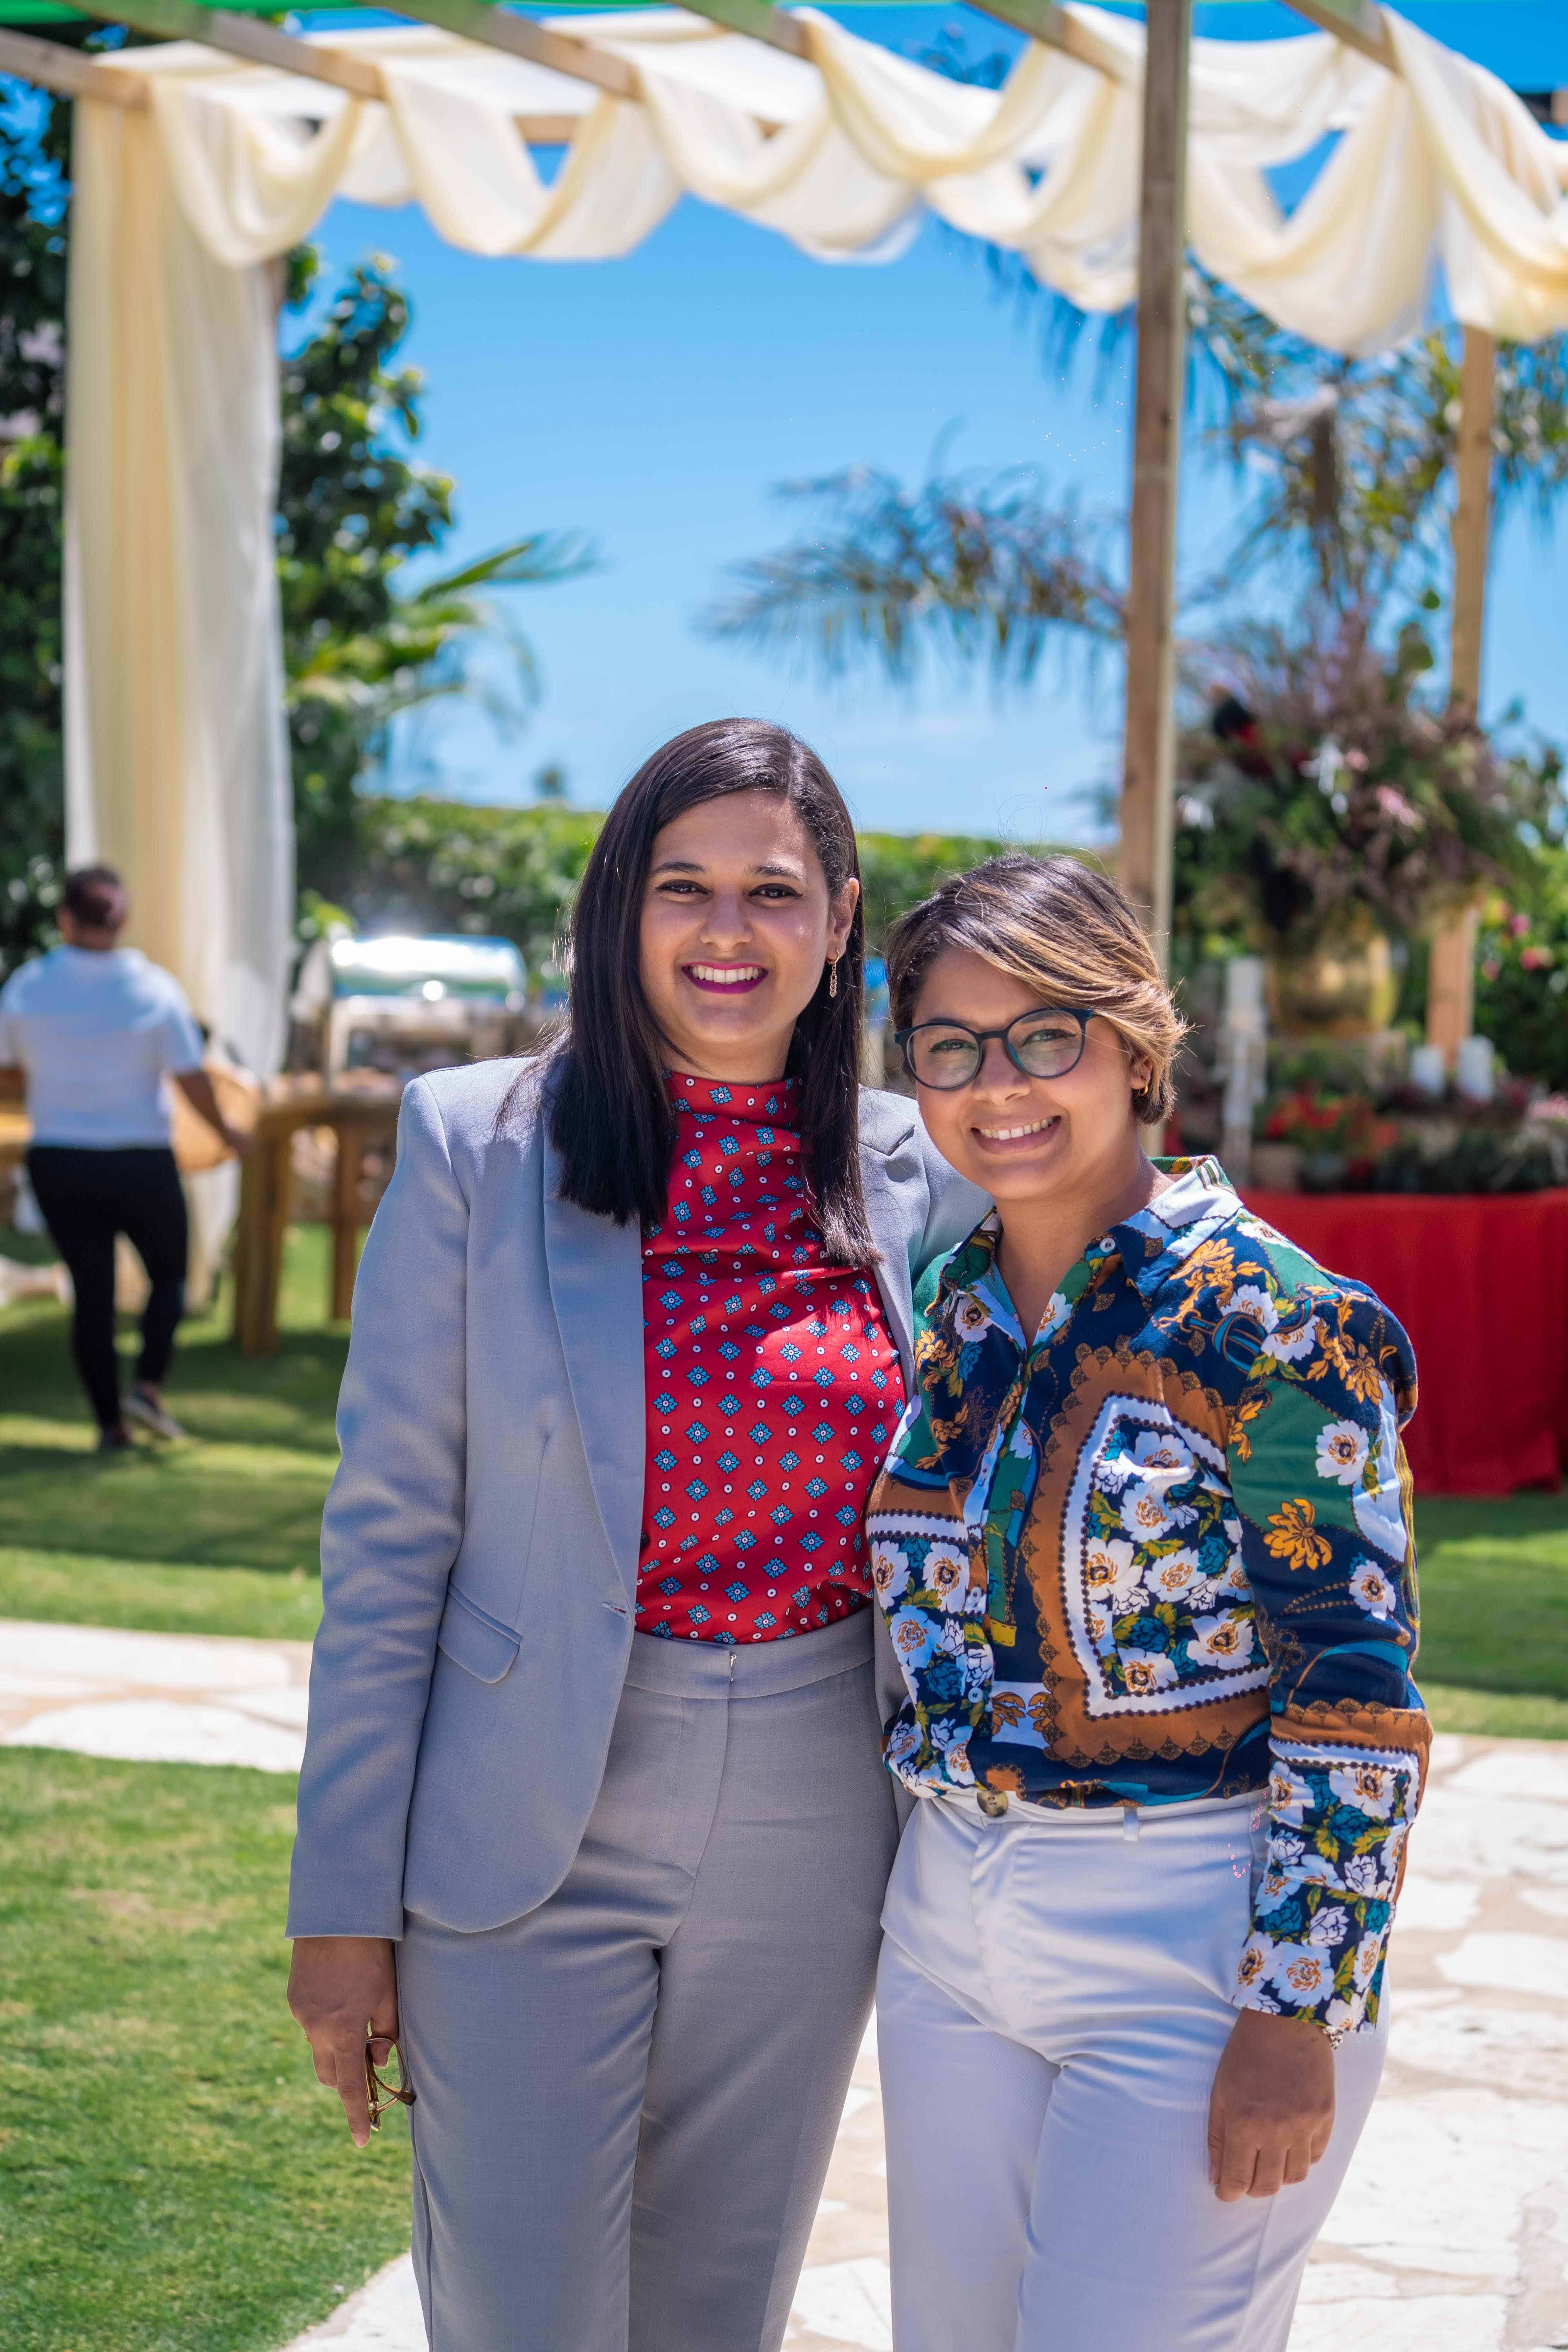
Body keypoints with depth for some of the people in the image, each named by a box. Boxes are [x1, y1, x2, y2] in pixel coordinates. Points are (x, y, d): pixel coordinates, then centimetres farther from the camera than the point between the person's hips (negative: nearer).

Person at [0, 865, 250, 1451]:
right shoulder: (155, 988, -10)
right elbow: (192, 1080, -11)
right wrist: (226, 1133, 7)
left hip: (56, 1159, 2)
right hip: (140, 1161, -2)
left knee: (91, 1291, 11)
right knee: (169, 1272, 17)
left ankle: (109, 1423, 10)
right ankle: (148, 1387, -1)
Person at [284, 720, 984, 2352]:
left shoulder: (920, 1180, 1)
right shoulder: (476, 1146, -6)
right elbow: (387, 1536, -5)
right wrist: (346, 1905, -6)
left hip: (812, 1845, 3)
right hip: (532, 1840, -2)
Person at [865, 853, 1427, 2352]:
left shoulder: (1271, 1320, -15)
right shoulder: (955, 1311, 6)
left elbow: (1356, 1686, -16)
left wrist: (1296, 2015, -18)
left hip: (1197, 1945, -7)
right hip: (954, 1929, 7)